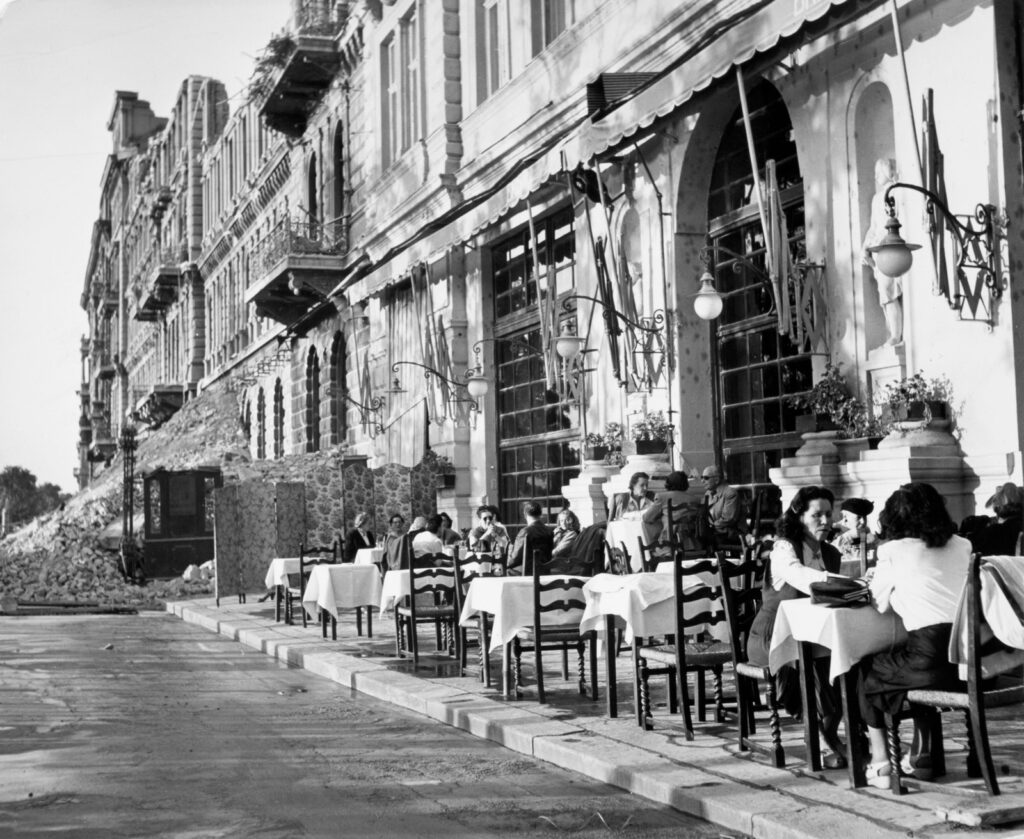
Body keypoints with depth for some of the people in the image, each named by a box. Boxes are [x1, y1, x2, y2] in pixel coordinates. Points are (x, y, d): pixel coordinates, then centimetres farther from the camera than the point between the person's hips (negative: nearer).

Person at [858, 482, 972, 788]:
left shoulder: (893, 550, 1)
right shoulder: (962, 546, 15)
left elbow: (880, 604, 11)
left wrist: (877, 581, 30)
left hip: (930, 658, -5)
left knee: (865, 673, 24)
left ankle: (880, 763, 22)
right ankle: (921, 756, 37)